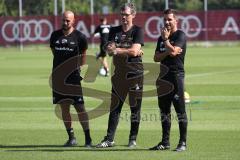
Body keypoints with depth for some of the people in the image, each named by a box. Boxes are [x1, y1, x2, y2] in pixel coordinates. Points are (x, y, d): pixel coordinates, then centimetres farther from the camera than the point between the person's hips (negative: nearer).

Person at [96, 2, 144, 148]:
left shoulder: (138, 31, -2)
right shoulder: (114, 31, 11)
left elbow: (134, 51, -15)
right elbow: (110, 50, -2)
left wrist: (117, 50, -8)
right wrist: (128, 51, -11)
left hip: (135, 73, -4)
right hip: (119, 73, 4)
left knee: (135, 107, 1)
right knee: (115, 106, 4)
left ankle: (133, 139, 9)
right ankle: (109, 139, 6)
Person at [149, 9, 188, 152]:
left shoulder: (180, 35, -4)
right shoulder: (162, 38, 17)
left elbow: (173, 51, -18)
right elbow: (156, 58, 9)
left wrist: (166, 39, -7)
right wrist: (168, 52, -8)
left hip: (176, 75, -7)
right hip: (163, 76, 7)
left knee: (180, 110, -6)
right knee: (164, 111, 10)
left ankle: (183, 142, -3)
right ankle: (165, 142, 16)